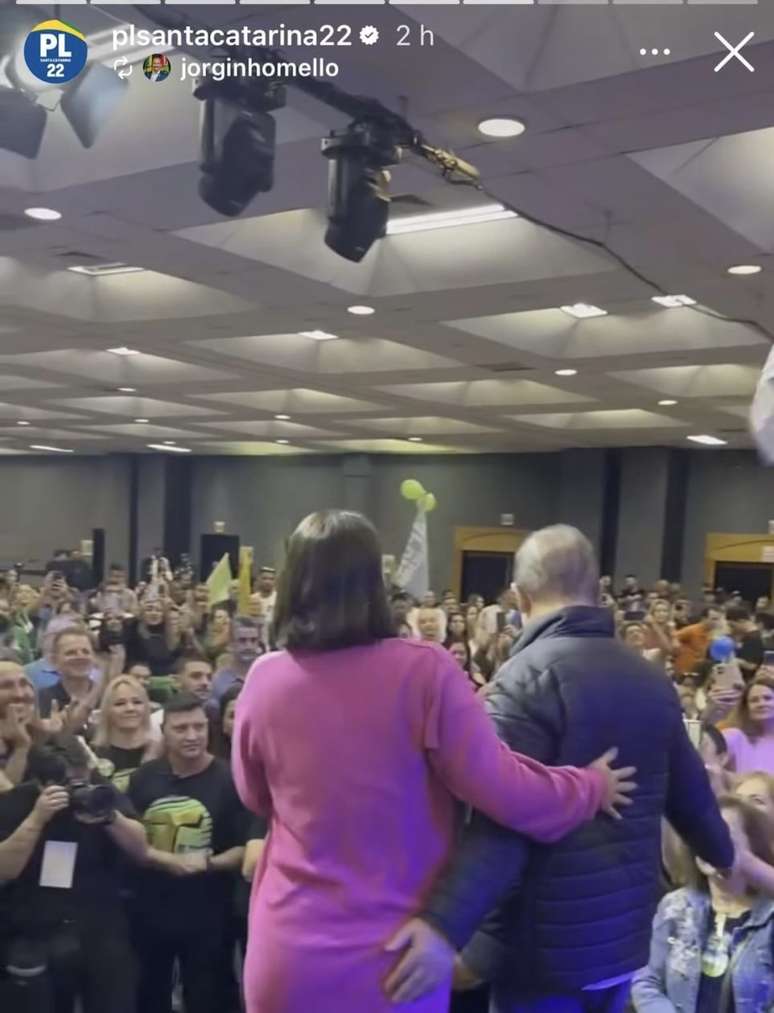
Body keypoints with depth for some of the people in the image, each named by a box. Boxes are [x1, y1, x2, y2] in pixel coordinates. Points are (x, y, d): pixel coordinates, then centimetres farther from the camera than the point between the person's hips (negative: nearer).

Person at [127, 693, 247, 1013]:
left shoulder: (228, 780, -10)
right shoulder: (144, 777, 0)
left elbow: (246, 849, -10)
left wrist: (209, 863, -27)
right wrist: (169, 861, -14)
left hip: (207, 918, -3)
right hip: (149, 914, 3)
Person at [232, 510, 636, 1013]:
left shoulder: (265, 680, -8)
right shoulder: (423, 671, -17)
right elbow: (504, 790, -13)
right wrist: (590, 787, 4)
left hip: (290, 955, 2)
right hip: (396, 960, -2)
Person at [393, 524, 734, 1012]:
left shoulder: (529, 676, -18)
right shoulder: (652, 678, 4)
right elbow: (689, 792, 15)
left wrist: (445, 924, -33)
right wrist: (725, 855, 33)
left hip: (546, 940, -7)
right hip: (624, 931, 7)